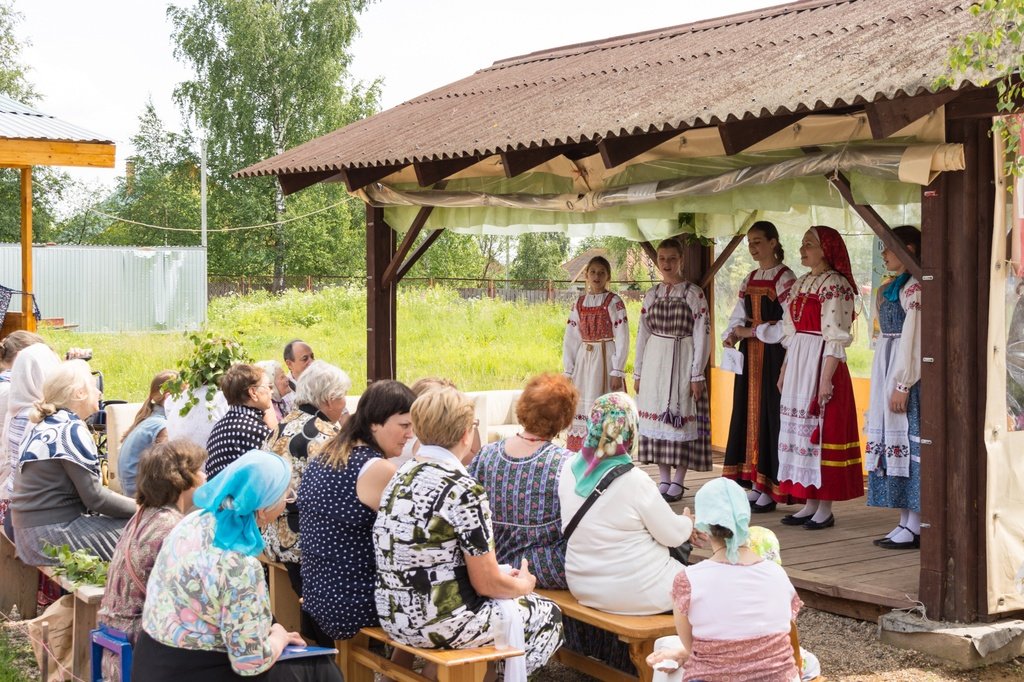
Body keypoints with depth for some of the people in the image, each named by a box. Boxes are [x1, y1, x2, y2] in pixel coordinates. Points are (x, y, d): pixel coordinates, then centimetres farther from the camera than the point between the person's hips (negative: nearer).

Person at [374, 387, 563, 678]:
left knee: (517, 597, 28)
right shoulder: (463, 490, -20)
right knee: (548, 614, 16)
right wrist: (524, 584, 7)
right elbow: (487, 584, -15)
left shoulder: (402, 475, 5)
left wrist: (507, 576, 18)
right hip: (439, 624, -8)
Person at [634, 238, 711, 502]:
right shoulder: (651, 295, 10)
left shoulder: (694, 294, -3)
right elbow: (642, 334, 13)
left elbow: (702, 335, -6)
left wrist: (697, 375, -10)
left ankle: (678, 481, 7)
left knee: (682, 418, -2)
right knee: (657, 417, 5)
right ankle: (664, 479, 15)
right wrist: (638, 372, 10)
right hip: (654, 361, 4)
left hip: (683, 361, -4)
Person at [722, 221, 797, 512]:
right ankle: (756, 484, 15)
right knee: (748, 414, 8)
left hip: (773, 355, -8)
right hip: (749, 354, 8)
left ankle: (770, 490, 1)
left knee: (770, 416, -5)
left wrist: (752, 332, -14)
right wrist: (730, 336, -5)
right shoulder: (750, 279, 14)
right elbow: (739, 315, 15)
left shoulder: (784, 279, -9)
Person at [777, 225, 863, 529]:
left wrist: (826, 378, -21)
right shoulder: (801, 284, 15)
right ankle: (810, 503, 16)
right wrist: (784, 370, 16)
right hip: (797, 364, 9)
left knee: (820, 429, -5)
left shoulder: (834, 285, -12)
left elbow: (836, 338, -16)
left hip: (822, 363, -9)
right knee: (801, 430, 9)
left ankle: (825, 509, 3)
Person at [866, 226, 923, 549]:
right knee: (893, 440, 9)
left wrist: (903, 384, -20)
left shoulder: (915, 288, -12)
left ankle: (915, 527, -3)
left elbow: (914, 338, -18)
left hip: (906, 373, -10)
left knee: (908, 440, -7)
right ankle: (905, 523, 13)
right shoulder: (890, 289, 17)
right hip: (886, 372, 10)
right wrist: (886, 382, 17)